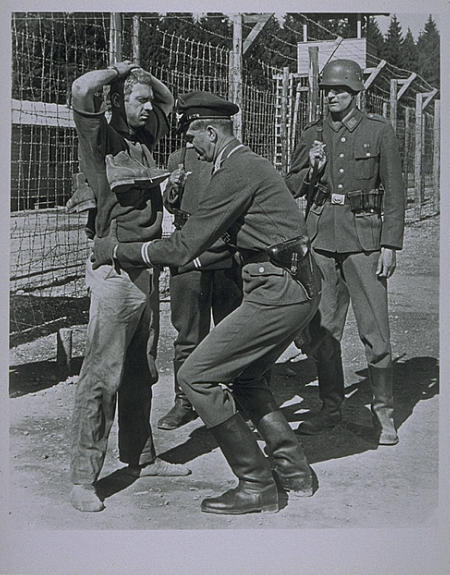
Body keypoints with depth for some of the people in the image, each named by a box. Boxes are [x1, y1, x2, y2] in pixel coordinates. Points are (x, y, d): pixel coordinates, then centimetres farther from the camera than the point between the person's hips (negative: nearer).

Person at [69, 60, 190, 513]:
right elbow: (82, 89, -25)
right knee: (103, 372, -8)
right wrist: (118, 70, -7)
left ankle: (140, 457, 28)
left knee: (141, 371, 15)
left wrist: (143, 74, 14)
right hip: (115, 269, -8)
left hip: (147, 267, 8)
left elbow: (168, 100, 32)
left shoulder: (144, 138, 14)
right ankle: (83, 479, -2)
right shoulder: (101, 138, -6)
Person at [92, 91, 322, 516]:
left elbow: (185, 248, -15)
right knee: (245, 376, 24)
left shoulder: (236, 171, -14)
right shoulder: (250, 163, 19)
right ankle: (294, 472, 24)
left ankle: (256, 485, -3)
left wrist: (118, 251, -5)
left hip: (279, 290, -11)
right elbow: (211, 239, 30)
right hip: (298, 287, 11)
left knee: (197, 377, -8)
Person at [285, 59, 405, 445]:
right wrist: (311, 171, -5)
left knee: (375, 330, -4)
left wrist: (390, 245, -6)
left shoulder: (379, 131, 2)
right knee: (322, 330, 6)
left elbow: (394, 192, 1)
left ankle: (384, 413, 8)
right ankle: (331, 409, 19)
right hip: (321, 238, 4)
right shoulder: (313, 135, 11)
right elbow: (290, 187, 17)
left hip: (363, 239, -3)